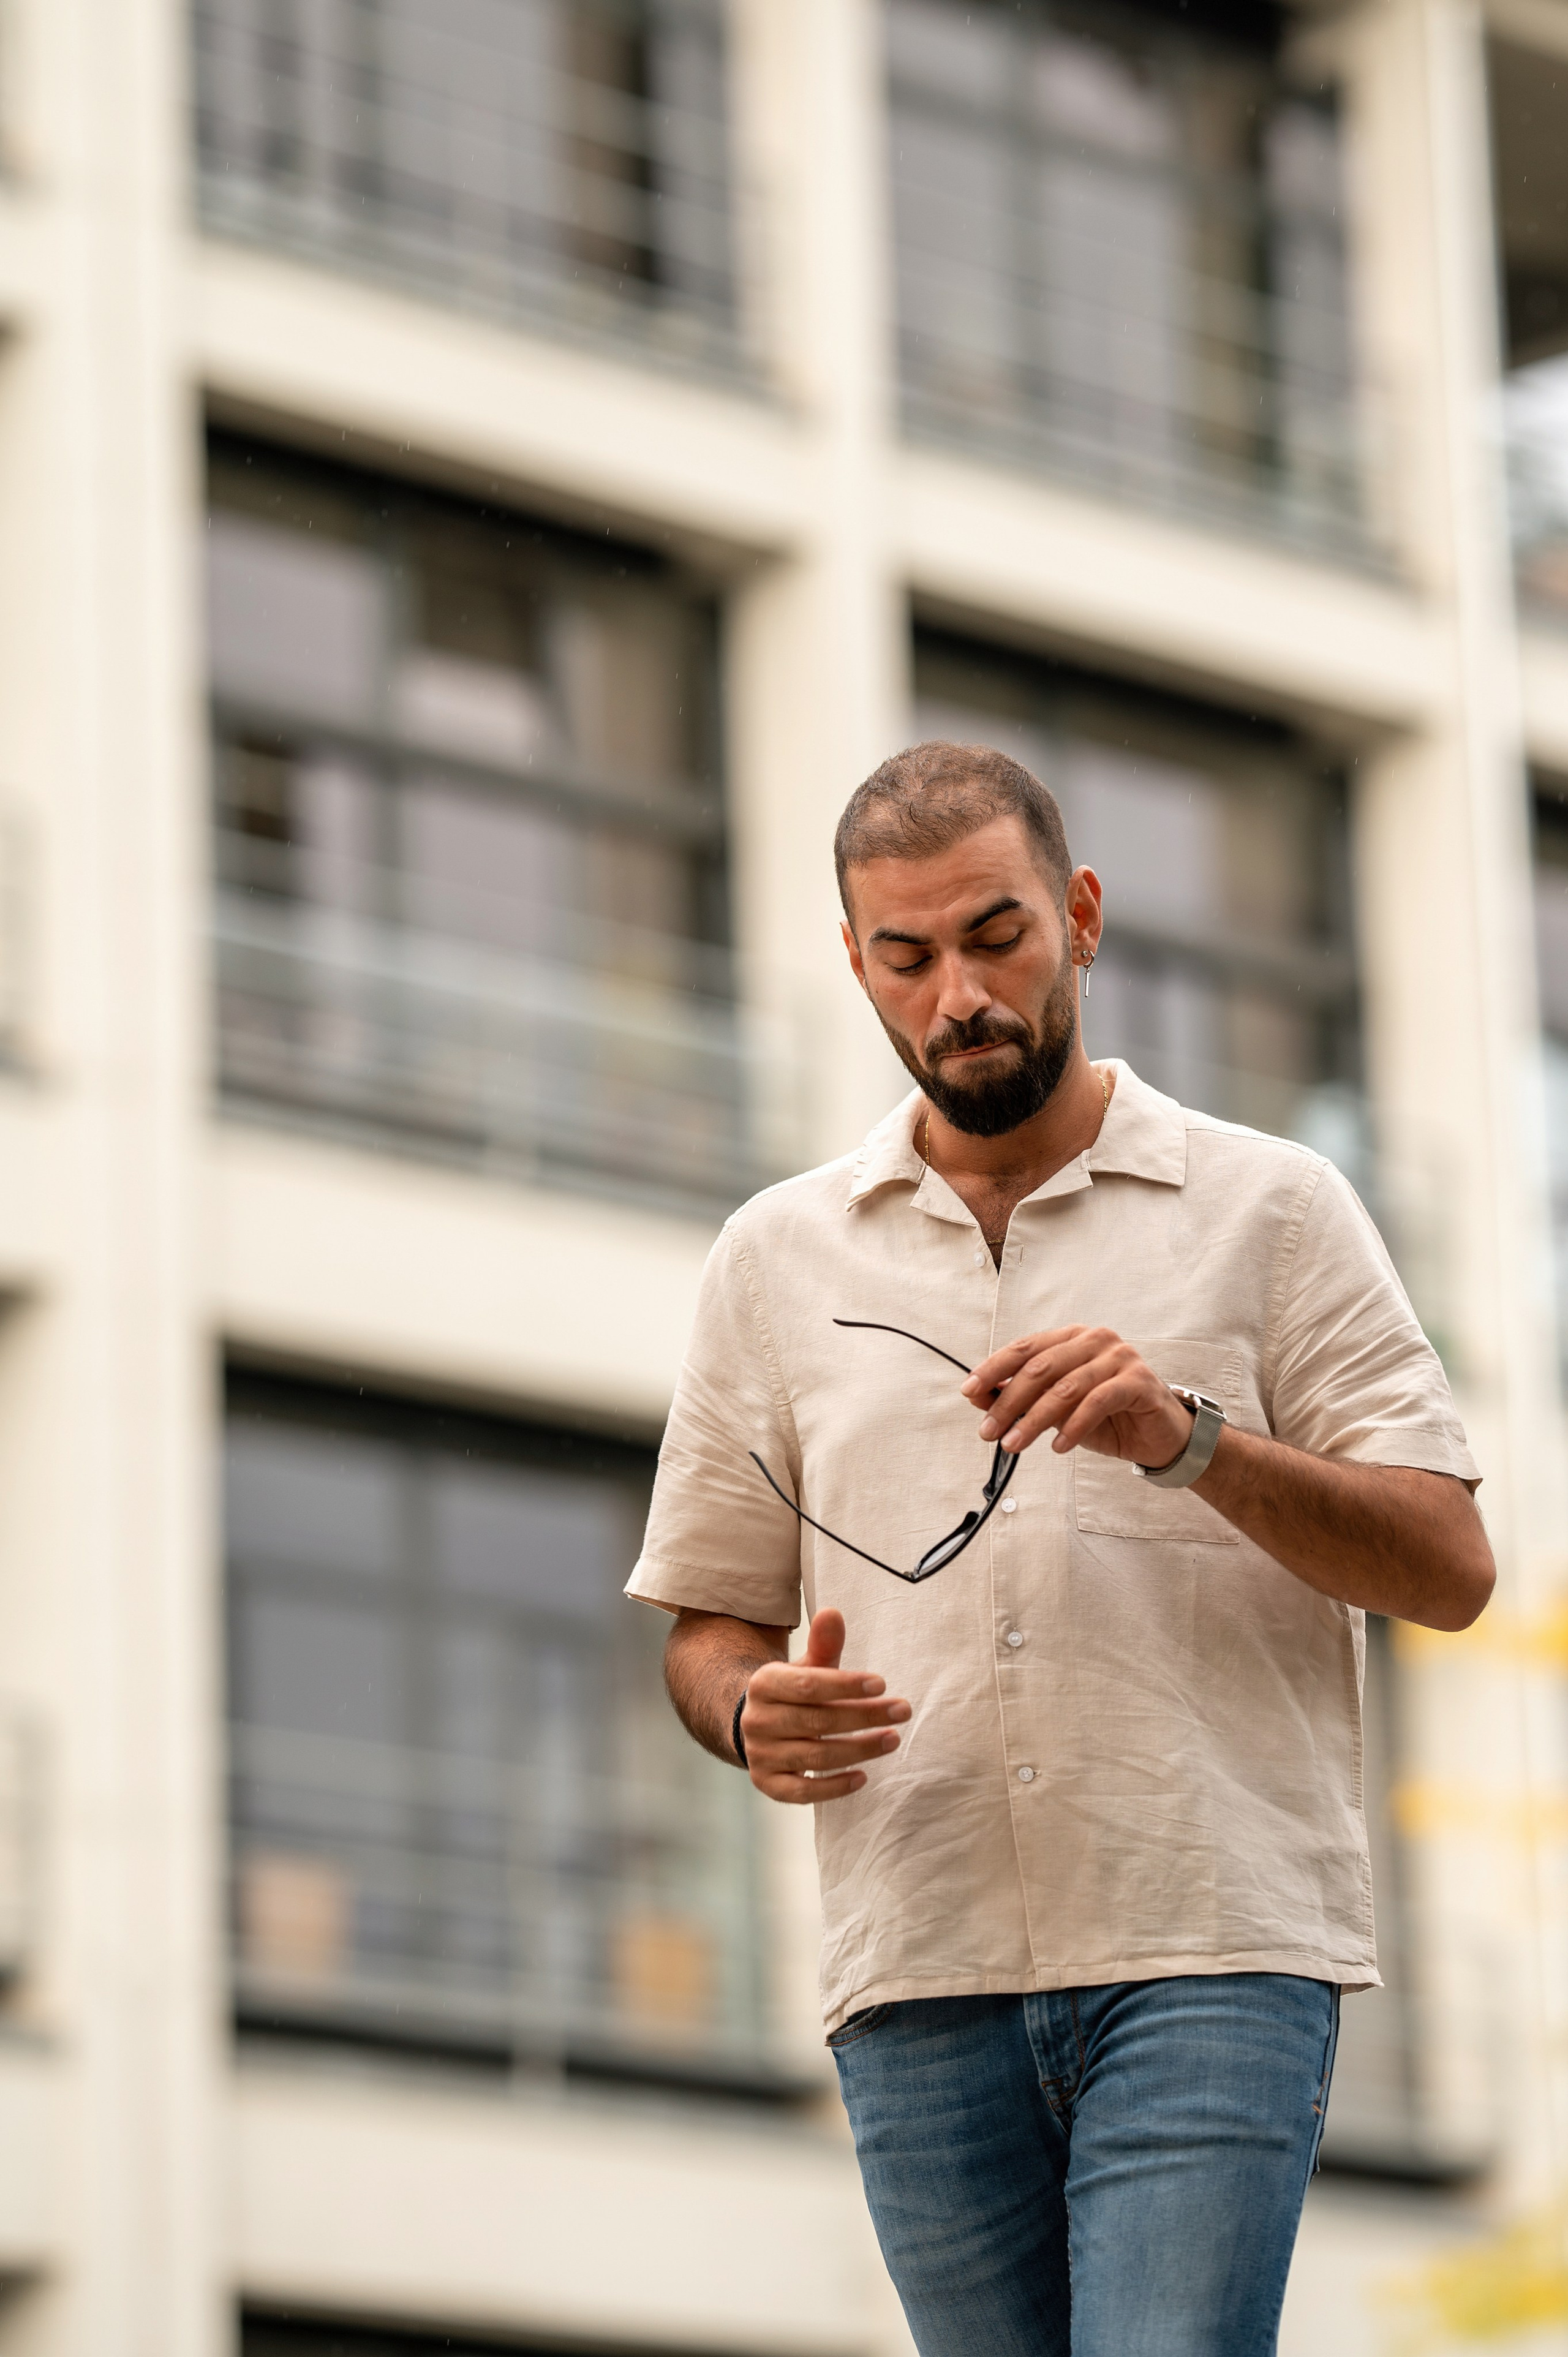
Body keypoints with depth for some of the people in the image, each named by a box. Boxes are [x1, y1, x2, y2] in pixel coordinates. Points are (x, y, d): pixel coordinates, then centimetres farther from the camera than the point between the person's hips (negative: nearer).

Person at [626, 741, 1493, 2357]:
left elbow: (1448, 1567, 1)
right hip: (922, 1979, 3)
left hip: (1213, 1946, -3)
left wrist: (1188, 1435, -15)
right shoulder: (779, 1258, 16)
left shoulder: (1267, 1210, 8)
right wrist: (756, 1713, -6)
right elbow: (709, 1620, 18)